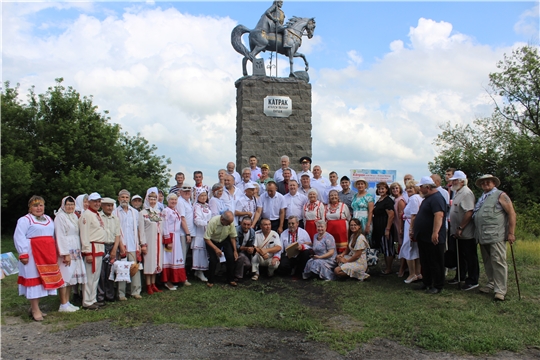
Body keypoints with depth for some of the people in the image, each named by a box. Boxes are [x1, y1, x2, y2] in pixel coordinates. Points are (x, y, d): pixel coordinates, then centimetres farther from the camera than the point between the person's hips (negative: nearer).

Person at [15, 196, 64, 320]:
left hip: (47, 255, 7)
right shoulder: (25, 220, -4)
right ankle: (35, 310, 3)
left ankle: (34, 307, 20)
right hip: (33, 253, -7)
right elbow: (19, 237, -12)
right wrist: (23, 254, -19)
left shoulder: (49, 219, 18)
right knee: (34, 279, -4)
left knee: (44, 279, 8)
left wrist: (55, 252, 15)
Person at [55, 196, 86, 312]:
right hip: (65, 251, -8)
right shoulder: (60, 217, -9)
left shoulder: (74, 216, 16)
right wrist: (66, 254, -18)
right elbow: (60, 236, -14)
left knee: (71, 277, 10)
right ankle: (63, 305, 0)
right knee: (64, 277, -5)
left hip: (75, 251, 8)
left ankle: (67, 302, 17)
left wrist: (78, 251, 12)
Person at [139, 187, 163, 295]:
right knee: (149, 262, -2)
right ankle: (148, 286, 6)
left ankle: (153, 284, 18)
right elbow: (141, 229, -8)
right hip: (149, 241, -5)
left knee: (156, 262, 9)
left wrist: (163, 240, 10)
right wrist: (143, 244, -12)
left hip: (158, 241, 5)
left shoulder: (159, 212, 12)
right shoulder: (143, 213, -5)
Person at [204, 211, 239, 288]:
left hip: (225, 240, 3)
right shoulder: (213, 222, -33)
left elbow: (233, 237, -7)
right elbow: (206, 238, -25)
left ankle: (230, 279, 4)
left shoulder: (231, 223, -23)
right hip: (212, 241, -3)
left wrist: (235, 251, -9)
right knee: (213, 259, -19)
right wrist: (216, 249, -32)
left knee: (231, 257, -15)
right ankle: (211, 281, 4)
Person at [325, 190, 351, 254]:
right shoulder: (326, 207, 13)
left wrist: (347, 229, 1)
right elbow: (324, 219, 20)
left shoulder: (343, 206, 2)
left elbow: (349, 219, 5)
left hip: (341, 229, -3)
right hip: (330, 229, 3)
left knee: (342, 249, -7)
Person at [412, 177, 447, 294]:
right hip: (423, 237, 10)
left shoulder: (436, 198, -17)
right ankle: (426, 283, 27)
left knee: (435, 263, 1)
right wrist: (415, 231, 25)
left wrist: (435, 232, -37)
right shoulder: (428, 198, 17)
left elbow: (439, 215, -29)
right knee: (425, 262, 17)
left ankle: (438, 286, 10)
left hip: (433, 239, -10)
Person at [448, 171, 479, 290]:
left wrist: (460, 228, -24)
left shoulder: (466, 193, -18)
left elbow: (469, 212, -26)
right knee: (461, 256, 19)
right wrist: (455, 229, 17)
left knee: (470, 257, 1)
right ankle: (461, 276, 31)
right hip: (459, 233, 10)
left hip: (466, 234, -10)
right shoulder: (457, 193, 14)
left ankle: (473, 281, 9)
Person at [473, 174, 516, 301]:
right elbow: (475, 216, 22)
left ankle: (500, 290, -4)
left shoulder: (500, 195, 1)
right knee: (488, 262, 13)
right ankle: (491, 284, 25)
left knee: (498, 262, -8)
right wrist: (478, 234, 13)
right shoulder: (482, 199, 21)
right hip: (483, 236, 7)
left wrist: (511, 233, -11)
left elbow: (512, 213, -5)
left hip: (496, 236, -7)